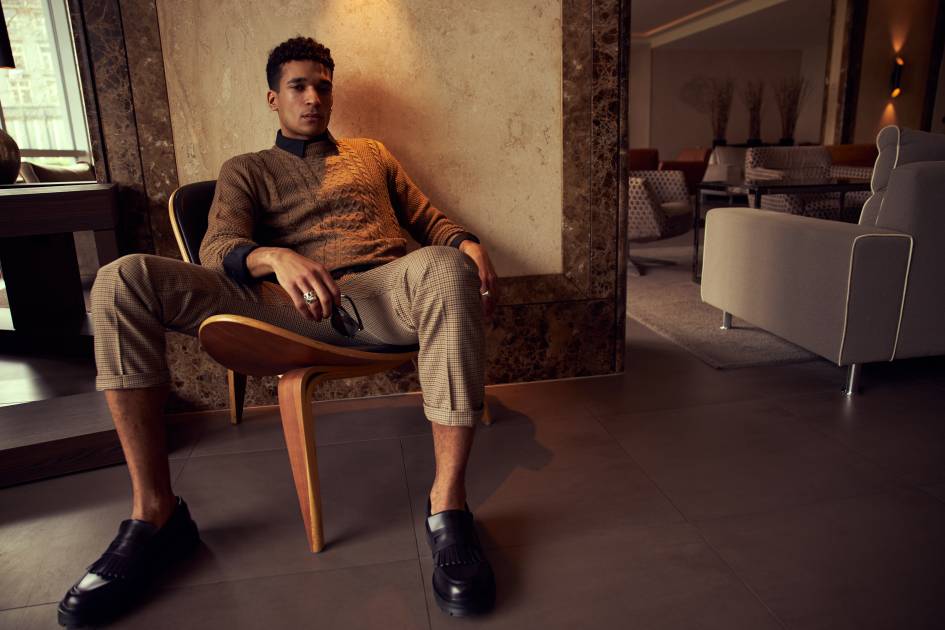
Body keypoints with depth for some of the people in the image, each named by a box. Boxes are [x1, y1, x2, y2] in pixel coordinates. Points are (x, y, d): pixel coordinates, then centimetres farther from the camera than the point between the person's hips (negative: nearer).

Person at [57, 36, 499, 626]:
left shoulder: (371, 153, 31)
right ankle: (155, 512, -16)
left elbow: (430, 219, 25)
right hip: (290, 304, 0)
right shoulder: (246, 170, 24)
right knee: (124, 278, -18)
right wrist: (275, 257, -21)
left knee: (445, 267, -36)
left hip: (383, 295, 0)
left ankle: (449, 506, -33)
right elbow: (218, 249, 5)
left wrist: (468, 244, -1)